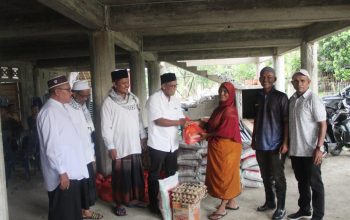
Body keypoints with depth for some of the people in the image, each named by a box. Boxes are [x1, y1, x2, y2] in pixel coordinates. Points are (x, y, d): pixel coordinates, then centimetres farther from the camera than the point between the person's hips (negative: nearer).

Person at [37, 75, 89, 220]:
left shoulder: (60, 108, 11)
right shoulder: (49, 112, -18)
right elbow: (51, 147, -22)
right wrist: (62, 172, -21)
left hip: (71, 171, 9)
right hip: (62, 173, -9)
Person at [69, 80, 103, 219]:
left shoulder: (84, 107, 10)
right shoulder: (67, 109, -15)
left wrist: (92, 152, 13)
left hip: (87, 154, 7)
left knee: (89, 183, 15)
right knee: (80, 185, 3)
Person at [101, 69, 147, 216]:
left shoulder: (134, 99, 6)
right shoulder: (108, 102, -10)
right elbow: (106, 127, -11)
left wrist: (143, 136, 13)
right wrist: (111, 147, -13)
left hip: (135, 145, 5)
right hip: (119, 147, -5)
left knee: (136, 173, 14)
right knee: (121, 176, 6)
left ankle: (134, 198, 31)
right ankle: (119, 203, 22)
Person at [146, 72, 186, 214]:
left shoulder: (175, 100, 9)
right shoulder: (154, 99, -13)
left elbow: (181, 119, 8)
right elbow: (158, 121, -21)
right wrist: (178, 122, -18)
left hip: (172, 144, 7)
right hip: (158, 144, -7)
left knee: (172, 174, 17)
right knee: (155, 175, 7)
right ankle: (153, 204, 20)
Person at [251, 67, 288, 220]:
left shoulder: (281, 97, -6)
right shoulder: (258, 97, 9)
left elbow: (286, 121, -9)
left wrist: (285, 142, -15)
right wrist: (253, 139, 14)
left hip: (275, 144, -5)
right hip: (261, 144, 6)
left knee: (278, 177, 2)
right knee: (265, 176, 15)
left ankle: (281, 208, 14)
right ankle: (269, 202, 30)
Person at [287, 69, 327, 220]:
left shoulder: (313, 100, -11)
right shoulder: (292, 99, 8)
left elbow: (323, 125, -13)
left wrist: (319, 148, -19)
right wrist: (287, 144, 13)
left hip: (310, 151, -6)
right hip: (295, 150, 7)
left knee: (315, 183, 5)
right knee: (301, 182, 18)